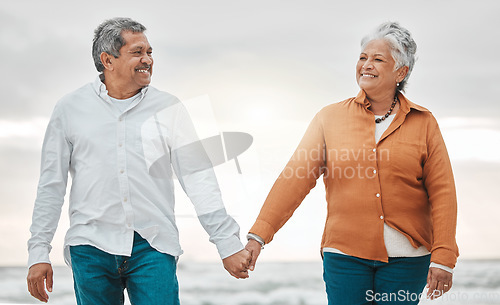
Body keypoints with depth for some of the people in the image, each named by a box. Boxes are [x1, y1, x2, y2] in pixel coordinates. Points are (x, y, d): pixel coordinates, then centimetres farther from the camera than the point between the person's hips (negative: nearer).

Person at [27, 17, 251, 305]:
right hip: (92, 246, 0)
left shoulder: (169, 108, 6)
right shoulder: (71, 109, 6)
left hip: (153, 248, 0)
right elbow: (51, 186, 8)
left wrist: (228, 244, -1)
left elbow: (199, 178, 3)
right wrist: (38, 251, 5)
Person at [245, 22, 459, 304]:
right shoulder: (330, 118, 5)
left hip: (406, 259, 0)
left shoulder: (423, 123, 5)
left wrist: (443, 257, -6)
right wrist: (259, 235, -9)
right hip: (345, 254, 0)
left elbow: (442, 192, 2)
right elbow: (295, 178, -1)